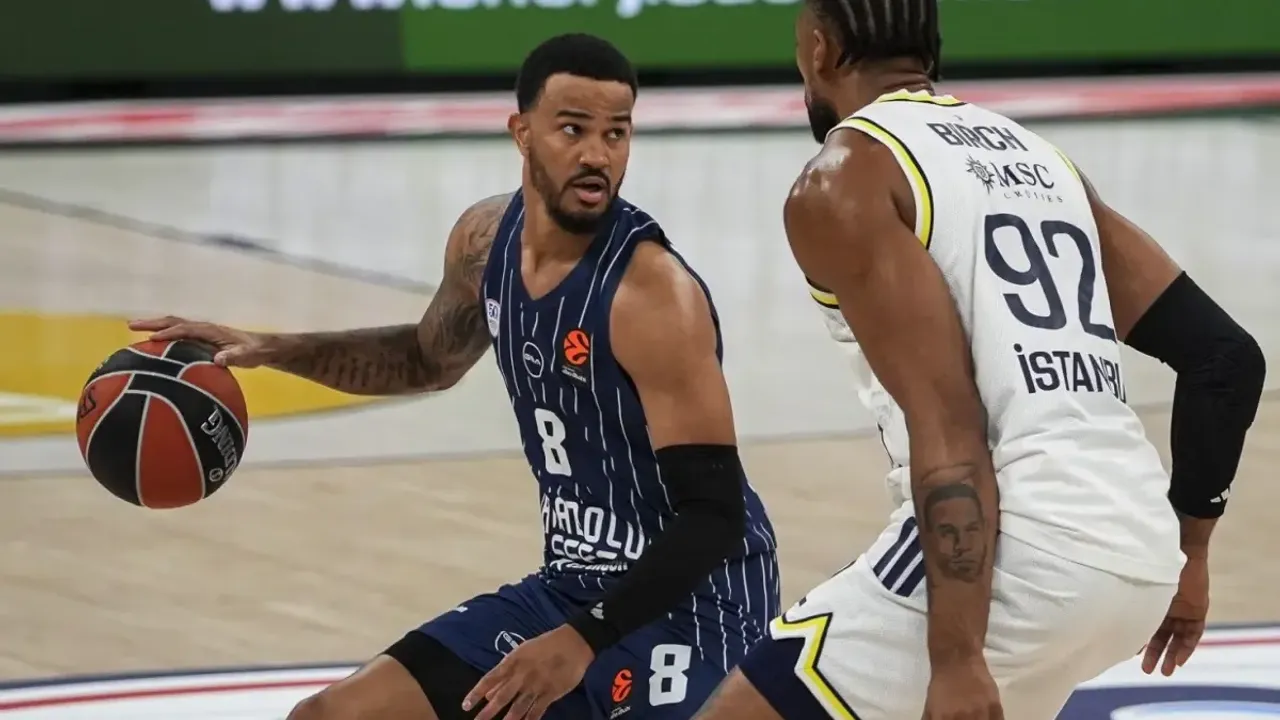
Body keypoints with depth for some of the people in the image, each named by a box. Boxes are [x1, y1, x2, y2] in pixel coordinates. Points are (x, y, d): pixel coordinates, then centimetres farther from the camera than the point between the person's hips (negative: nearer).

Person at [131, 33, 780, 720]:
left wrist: (584, 640, -29)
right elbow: (432, 359, 24)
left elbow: (714, 516, -24)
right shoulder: (485, 240, 0)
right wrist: (273, 351, 12)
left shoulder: (654, 295, -23)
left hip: (686, 600, -8)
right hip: (570, 584, 8)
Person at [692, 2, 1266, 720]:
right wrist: (1187, 549, 26)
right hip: (1136, 555, 8)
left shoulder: (842, 181, -1)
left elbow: (947, 424, -14)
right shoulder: (1036, 157, 21)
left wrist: (957, 658, -18)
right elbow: (1227, 356, 17)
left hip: (1014, 552, -8)